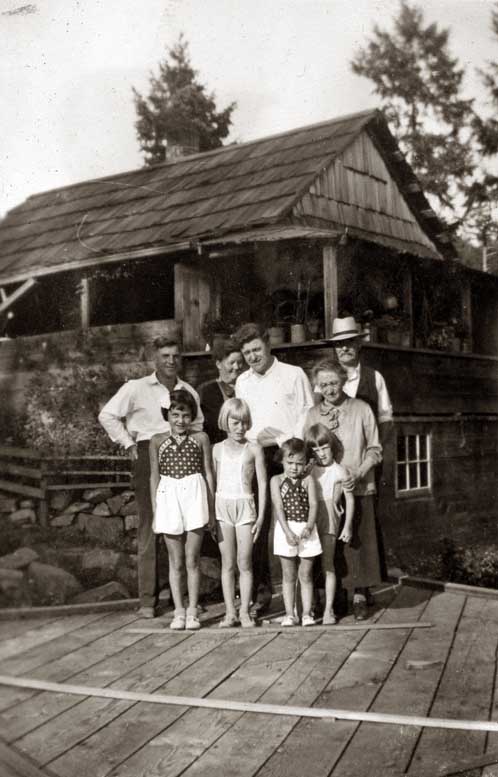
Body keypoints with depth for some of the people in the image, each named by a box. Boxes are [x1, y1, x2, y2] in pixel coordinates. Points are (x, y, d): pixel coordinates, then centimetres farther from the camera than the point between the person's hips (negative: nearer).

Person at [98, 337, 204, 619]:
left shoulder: (189, 391, 13)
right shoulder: (137, 388, 2)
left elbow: (198, 424, 27)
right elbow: (107, 415, 2)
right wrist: (129, 444, -2)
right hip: (149, 455, -3)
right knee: (150, 526, -2)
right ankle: (148, 599, 3)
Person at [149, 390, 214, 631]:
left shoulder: (200, 438, 4)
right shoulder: (157, 441, 5)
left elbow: (208, 473, 6)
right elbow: (154, 477, 7)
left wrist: (211, 509, 3)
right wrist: (155, 513, 4)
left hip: (194, 496, -1)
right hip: (168, 498, 1)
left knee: (192, 560, 2)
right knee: (176, 562, 7)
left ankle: (192, 612, 11)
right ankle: (179, 612, 13)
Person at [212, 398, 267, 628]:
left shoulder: (254, 449, 2)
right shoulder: (218, 449, 6)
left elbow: (262, 484, 1)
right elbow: (212, 482, 8)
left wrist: (261, 515, -3)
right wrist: (209, 514, 2)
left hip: (245, 506, -1)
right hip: (222, 506, 1)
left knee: (244, 562, 1)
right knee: (227, 563, 6)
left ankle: (244, 611, 9)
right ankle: (230, 612, 12)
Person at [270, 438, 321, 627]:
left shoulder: (308, 480, 4)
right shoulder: (276, 480, 1)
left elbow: (313, 505, -5)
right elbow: (278, 507, -8)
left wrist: (309, 526, -21)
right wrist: (288, 532, -17)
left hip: (306, 529, 1)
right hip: (286, 529, -1)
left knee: (306, 574, 6)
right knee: (288, 575, 6)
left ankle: (306, 613, 11)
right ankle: (289, 614, 12)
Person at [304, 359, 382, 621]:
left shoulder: (361, 409, 0)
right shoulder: (313, 414, 7)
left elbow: (374, 450, 0)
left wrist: (357, 474, -13)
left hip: (358, 488, -2)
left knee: (358, 541, -1)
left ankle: (359, 596, 11)